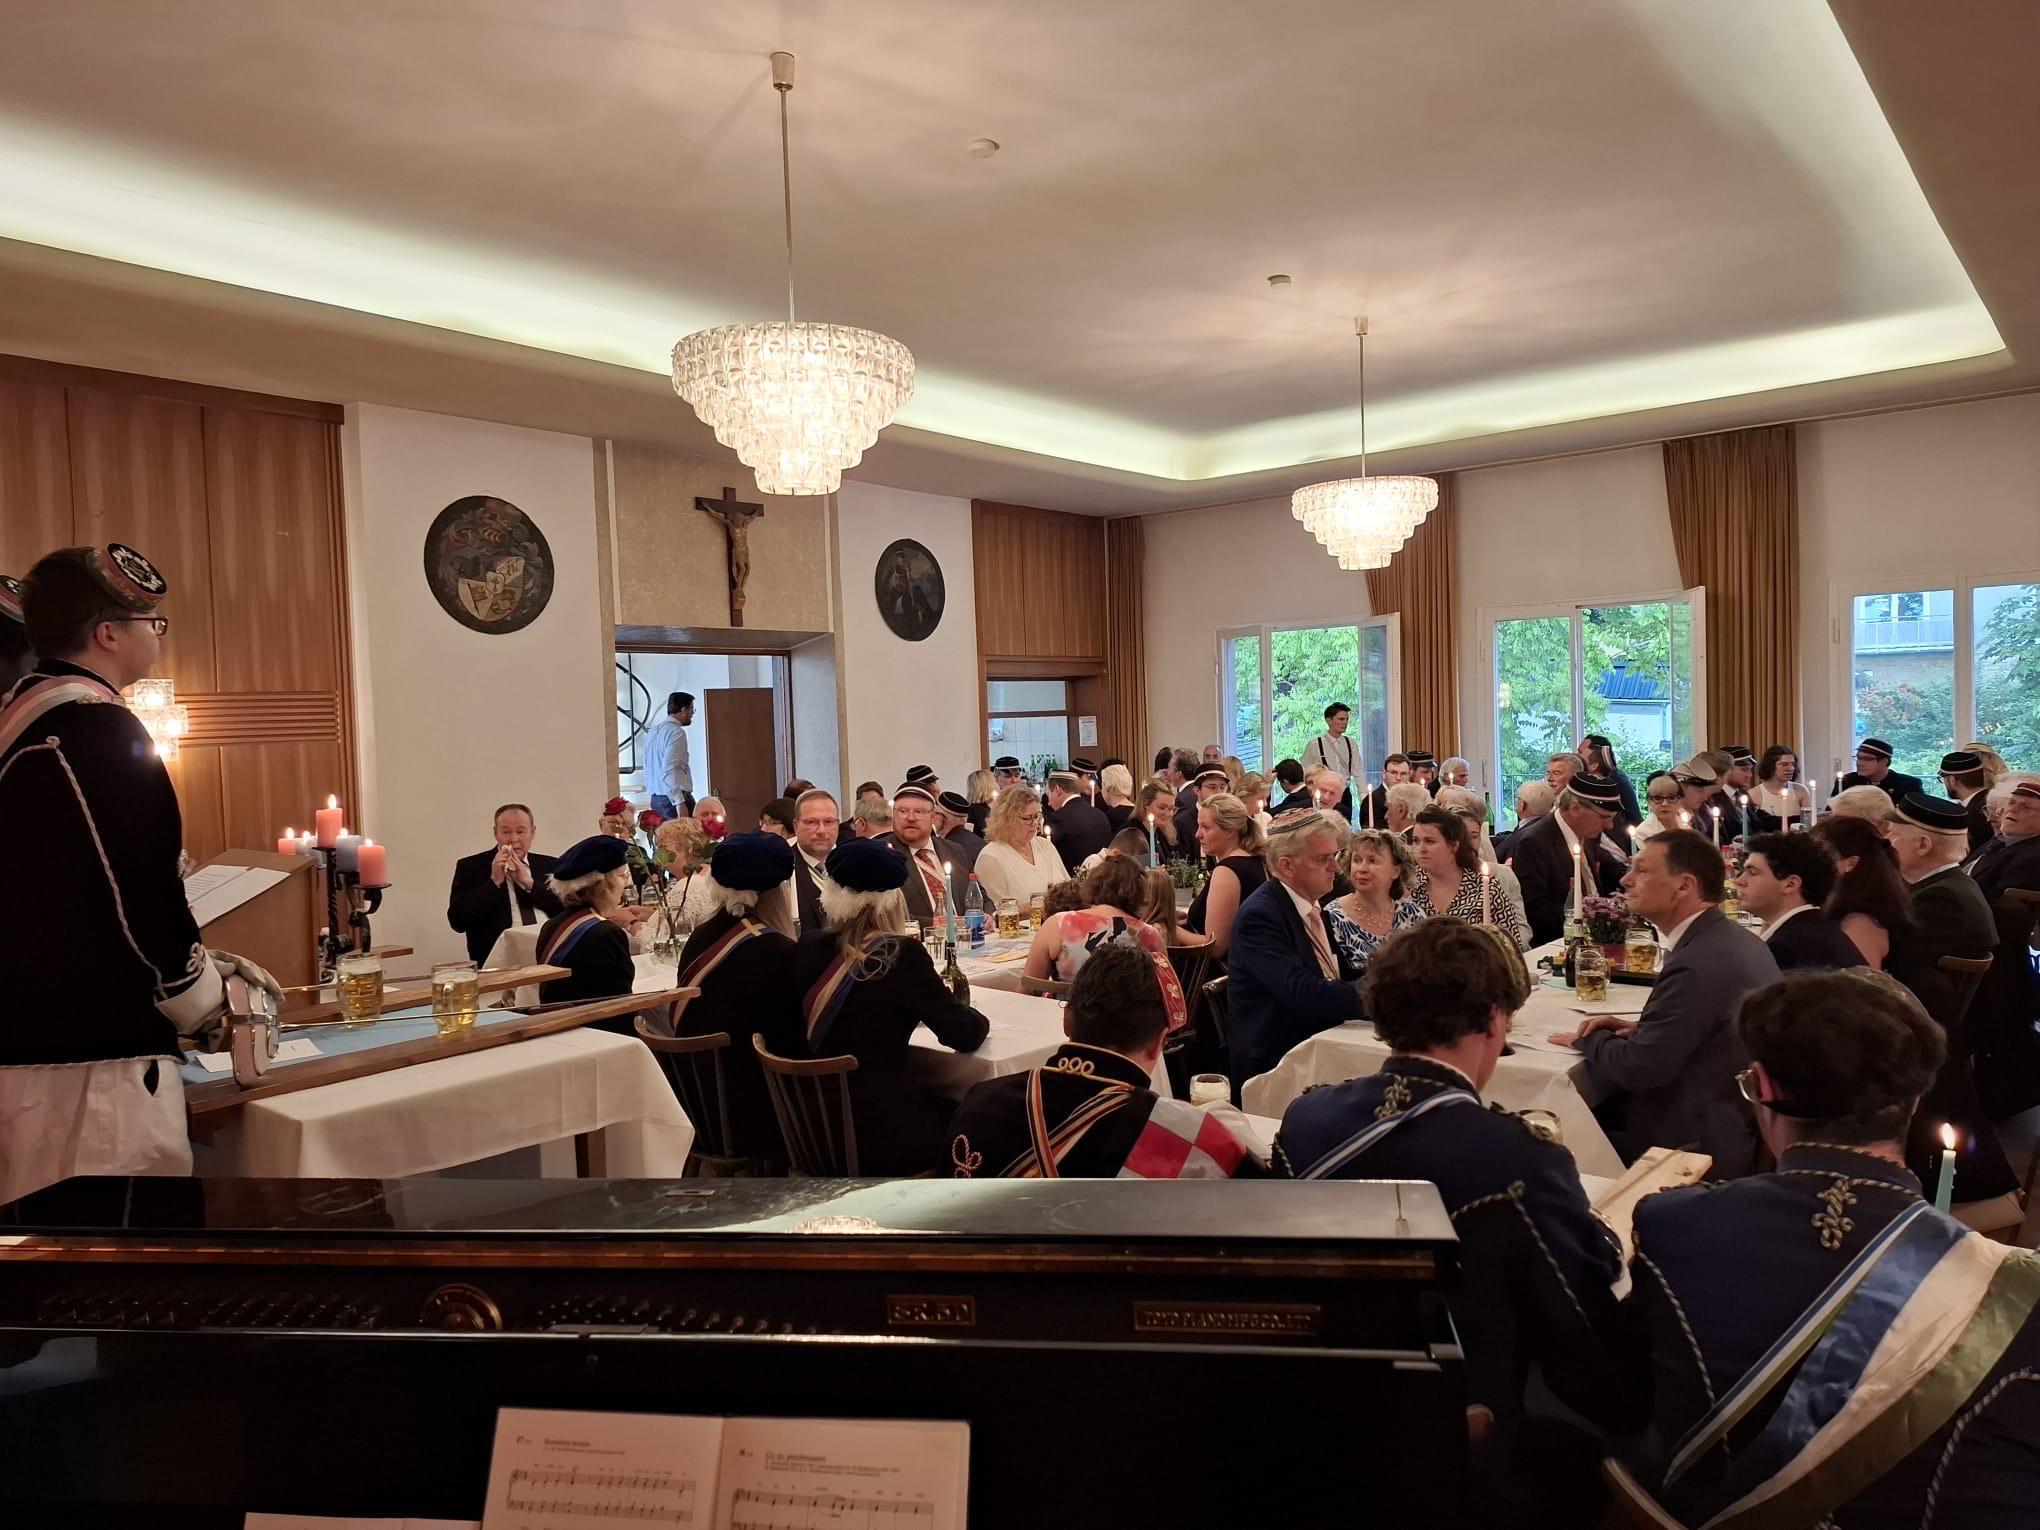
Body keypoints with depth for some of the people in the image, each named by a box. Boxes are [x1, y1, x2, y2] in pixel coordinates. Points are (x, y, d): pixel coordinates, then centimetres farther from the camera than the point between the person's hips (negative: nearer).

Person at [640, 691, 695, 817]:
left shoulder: (653, 732, 15)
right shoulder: (676, 732, -11)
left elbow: (648, 768, 19)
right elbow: (669, 770, -21)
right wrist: (679, 803, -24)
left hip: (655, 798, 9)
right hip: (674, 798, -9)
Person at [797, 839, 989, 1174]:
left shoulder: (809, 950, -1)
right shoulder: (902, 954, -17)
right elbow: (967, 1034, -15)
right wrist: (978, 1019, 6)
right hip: (879, 1138, -6)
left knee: (941, 1104, 25)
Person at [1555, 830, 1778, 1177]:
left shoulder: (1696, 965, -26)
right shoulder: (1739, 940, 6)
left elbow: (1638, 1066, -23)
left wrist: (1589, 1039, -4)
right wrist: (1638, 1028, 3)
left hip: (1700, 1145, -9)